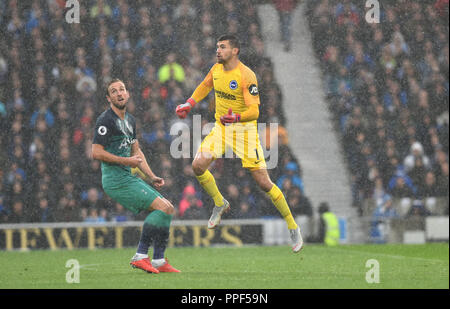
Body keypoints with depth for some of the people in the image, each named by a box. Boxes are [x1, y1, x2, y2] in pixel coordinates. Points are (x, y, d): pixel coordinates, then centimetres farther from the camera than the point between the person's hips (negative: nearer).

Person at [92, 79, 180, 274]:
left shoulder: (130, 120, 18)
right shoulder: (106, 120, -10)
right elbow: (96, 153, -15)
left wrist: (152, 177, 15)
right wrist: (126, 161, -14)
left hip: (128, 177, 9)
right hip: (115, 180, -9)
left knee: (168, 209, 7)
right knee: (163, 207, -17)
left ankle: (159, 261, 7)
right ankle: (141, 256, -15)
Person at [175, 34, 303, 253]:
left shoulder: (246, 76, -21)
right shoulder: (217, 69, 1)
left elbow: (254, 111, -26)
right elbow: (205, 86, 24)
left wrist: (236, 117, -44)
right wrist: (189, 104, 13)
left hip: (244, 131, -6)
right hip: (221, 128, 6)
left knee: (263, 182, -9)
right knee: (198, 165, -13)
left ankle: (293, 228, 5)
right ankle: (220, 204, 15)